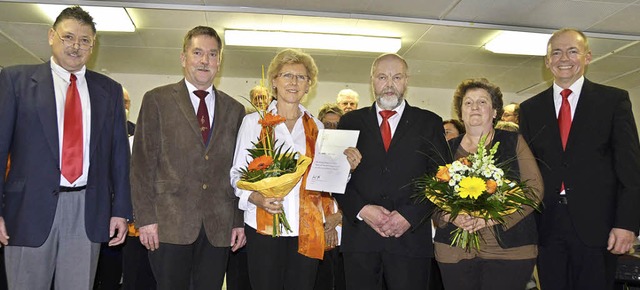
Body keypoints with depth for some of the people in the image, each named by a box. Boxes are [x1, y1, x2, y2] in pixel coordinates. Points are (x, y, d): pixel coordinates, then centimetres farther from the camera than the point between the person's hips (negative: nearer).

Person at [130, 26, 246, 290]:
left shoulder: (234, 109, 12)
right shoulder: (157, 100, 3)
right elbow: (142, 162, -1)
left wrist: (239, 221, 6)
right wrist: (145, 217, -7)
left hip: (219, 228, 3)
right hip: (169, 224, -2)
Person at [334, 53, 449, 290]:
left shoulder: (429, 123, 8)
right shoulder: (350, 122, 10)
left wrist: (409, 215, -10)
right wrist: (361, 209, -10)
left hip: (410, 237, 0)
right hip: (359, 236, 1)